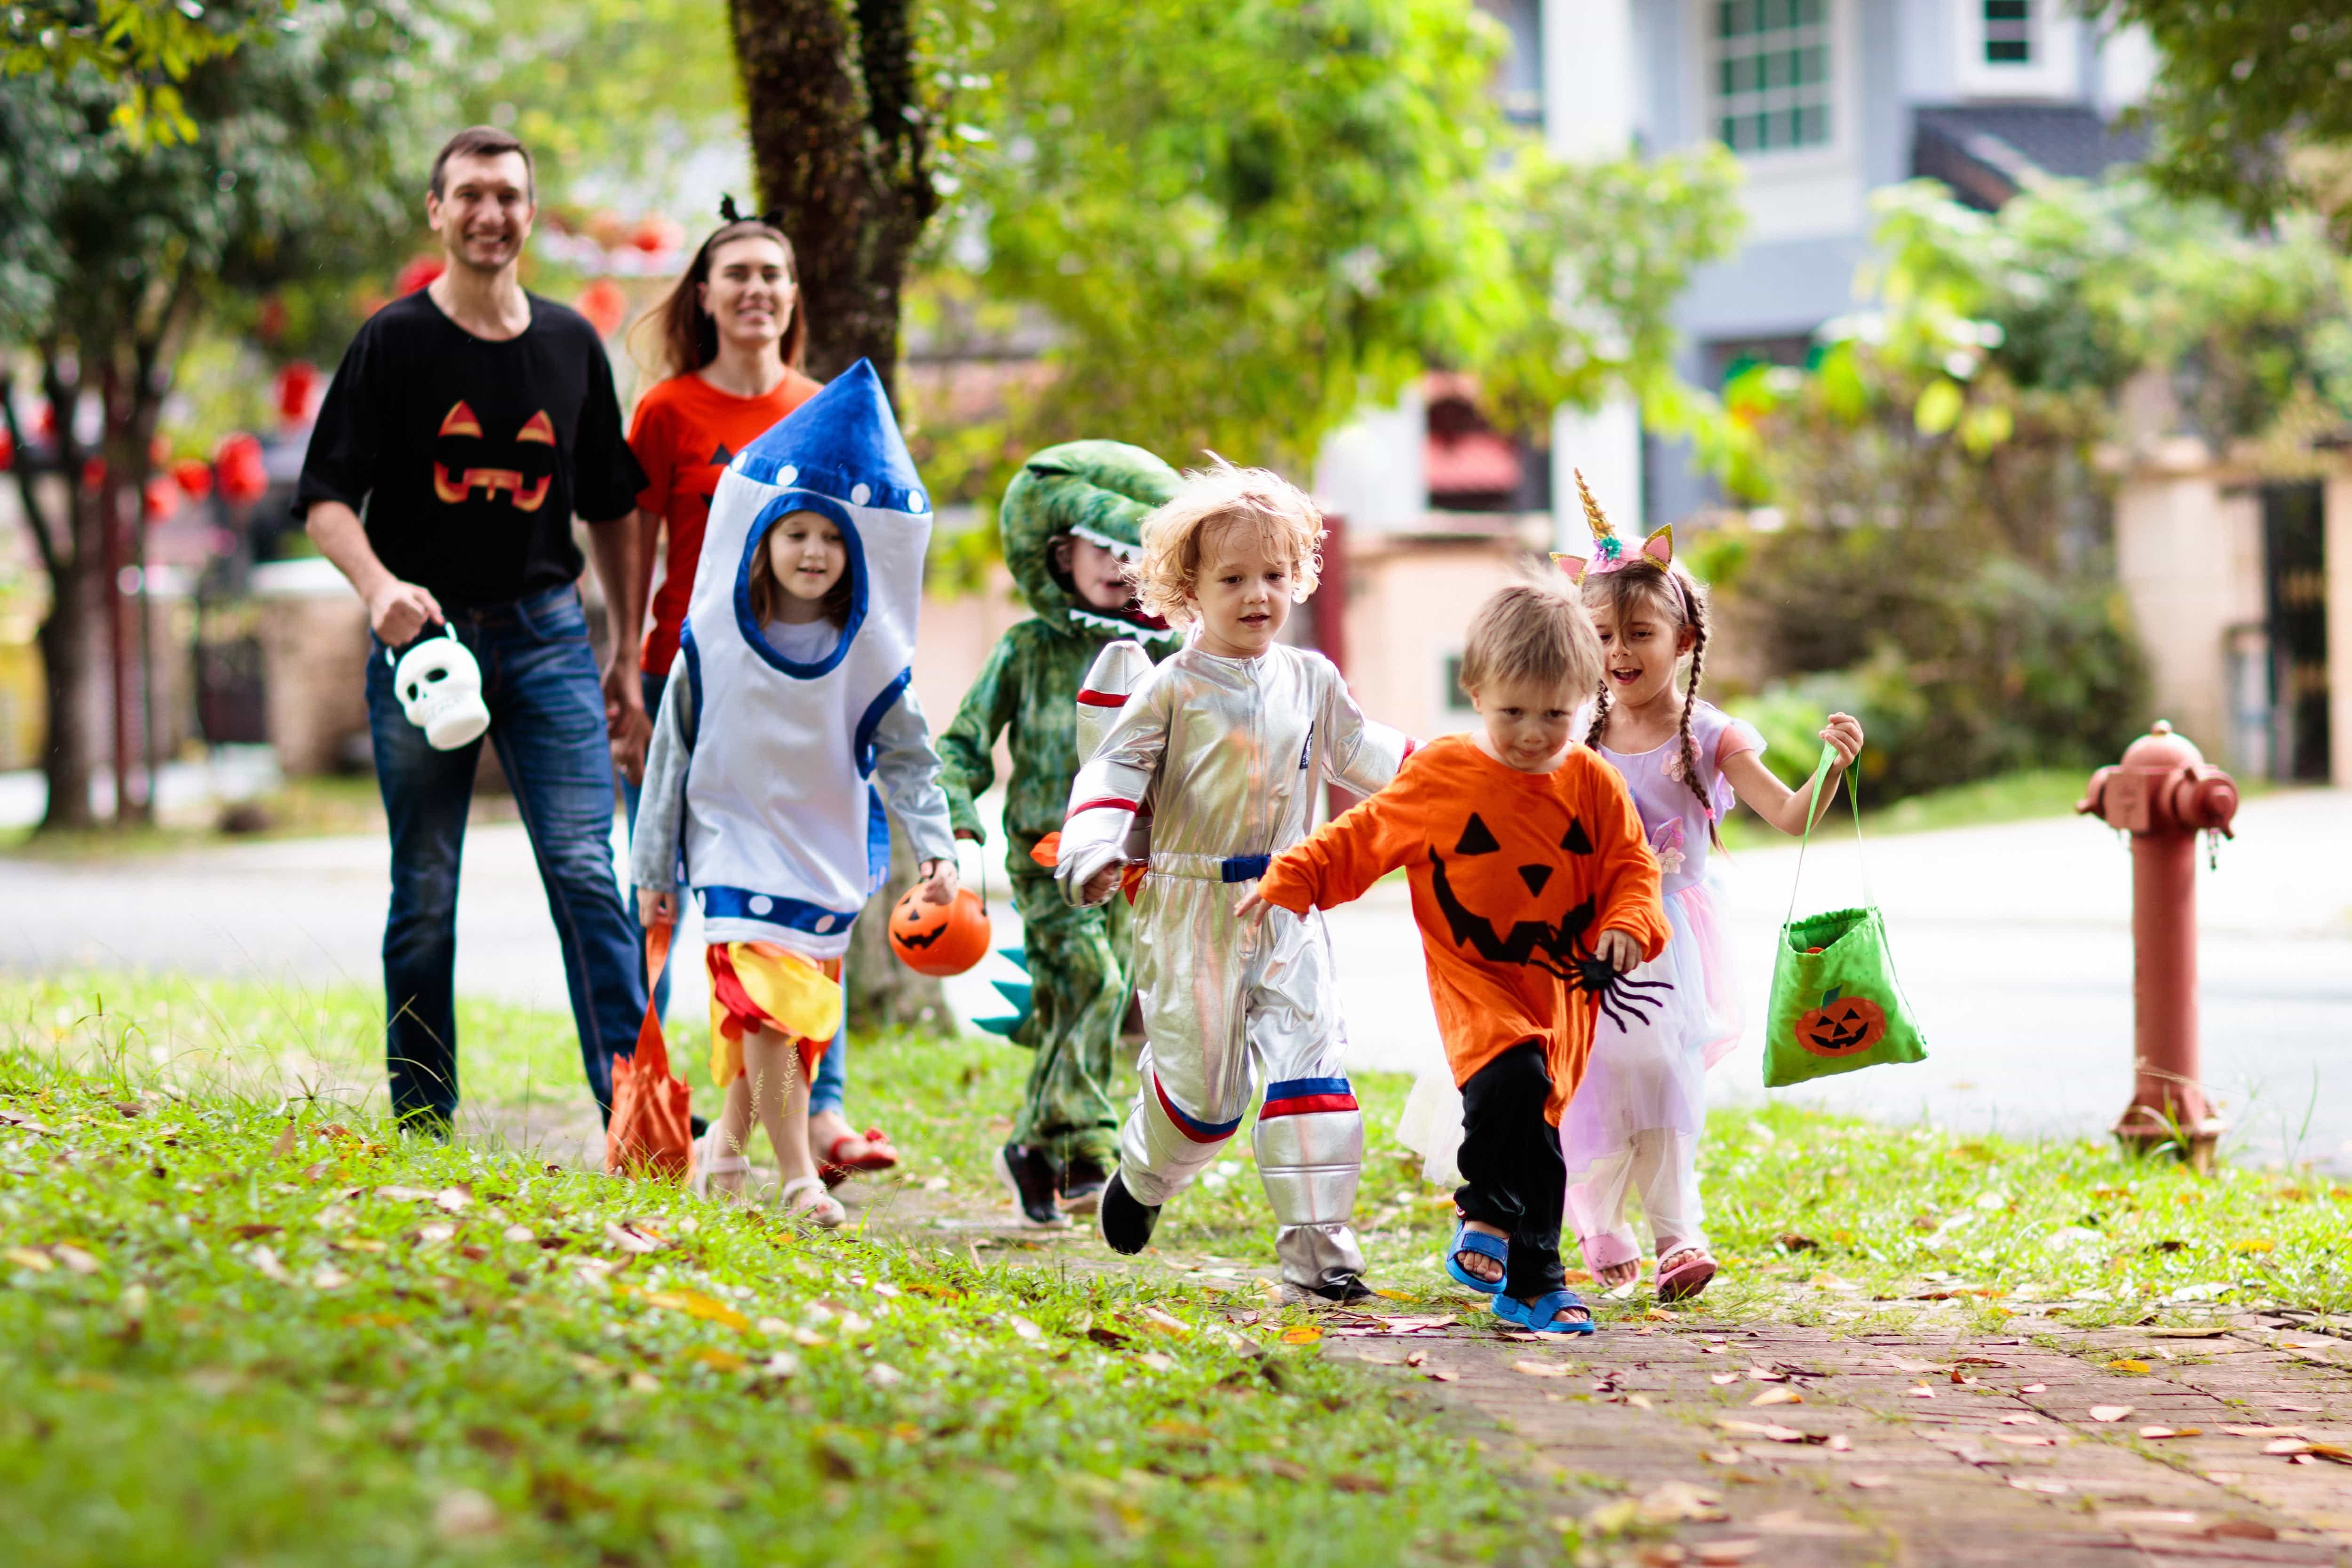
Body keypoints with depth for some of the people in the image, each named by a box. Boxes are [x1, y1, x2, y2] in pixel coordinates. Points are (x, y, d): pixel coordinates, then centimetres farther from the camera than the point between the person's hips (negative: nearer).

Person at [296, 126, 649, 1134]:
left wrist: (627, 653, 15)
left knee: (587, 872, -9)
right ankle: (422, 1125, 13)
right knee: (425, 894, 4)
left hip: (546, 633, 2)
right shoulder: (394, 341, 1)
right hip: (424, 634, -2)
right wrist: (380, 588, -23)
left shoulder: (571, 344, 10)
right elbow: (326, 497, -4)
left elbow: (607, 509, 18)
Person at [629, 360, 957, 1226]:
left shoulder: (869, 656, -1)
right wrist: (652, 869, 5)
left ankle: (730, 1138, 30)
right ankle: (796, 1173, -17)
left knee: (801, 1013, 7)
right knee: (766, 997, -18)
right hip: (735, 839, -3)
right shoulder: (713, 643, -4)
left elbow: (907, 757, 3)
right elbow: (671, 755, 3)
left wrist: (936, 847, -10)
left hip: (829, 854, 3)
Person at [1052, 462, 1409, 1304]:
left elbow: (1354, 750, 25)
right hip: (1193, 911, -3)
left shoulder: (1310, 680, 10)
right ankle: (1143, 1178, 36)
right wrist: (1093, 852, -25)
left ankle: (1316, 1248, -7)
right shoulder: (1172, 688, -5)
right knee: (1203, 1083, 2)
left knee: (1311, 1068, -8)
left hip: (1289, 910, 4)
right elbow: (1115, 769, -9)